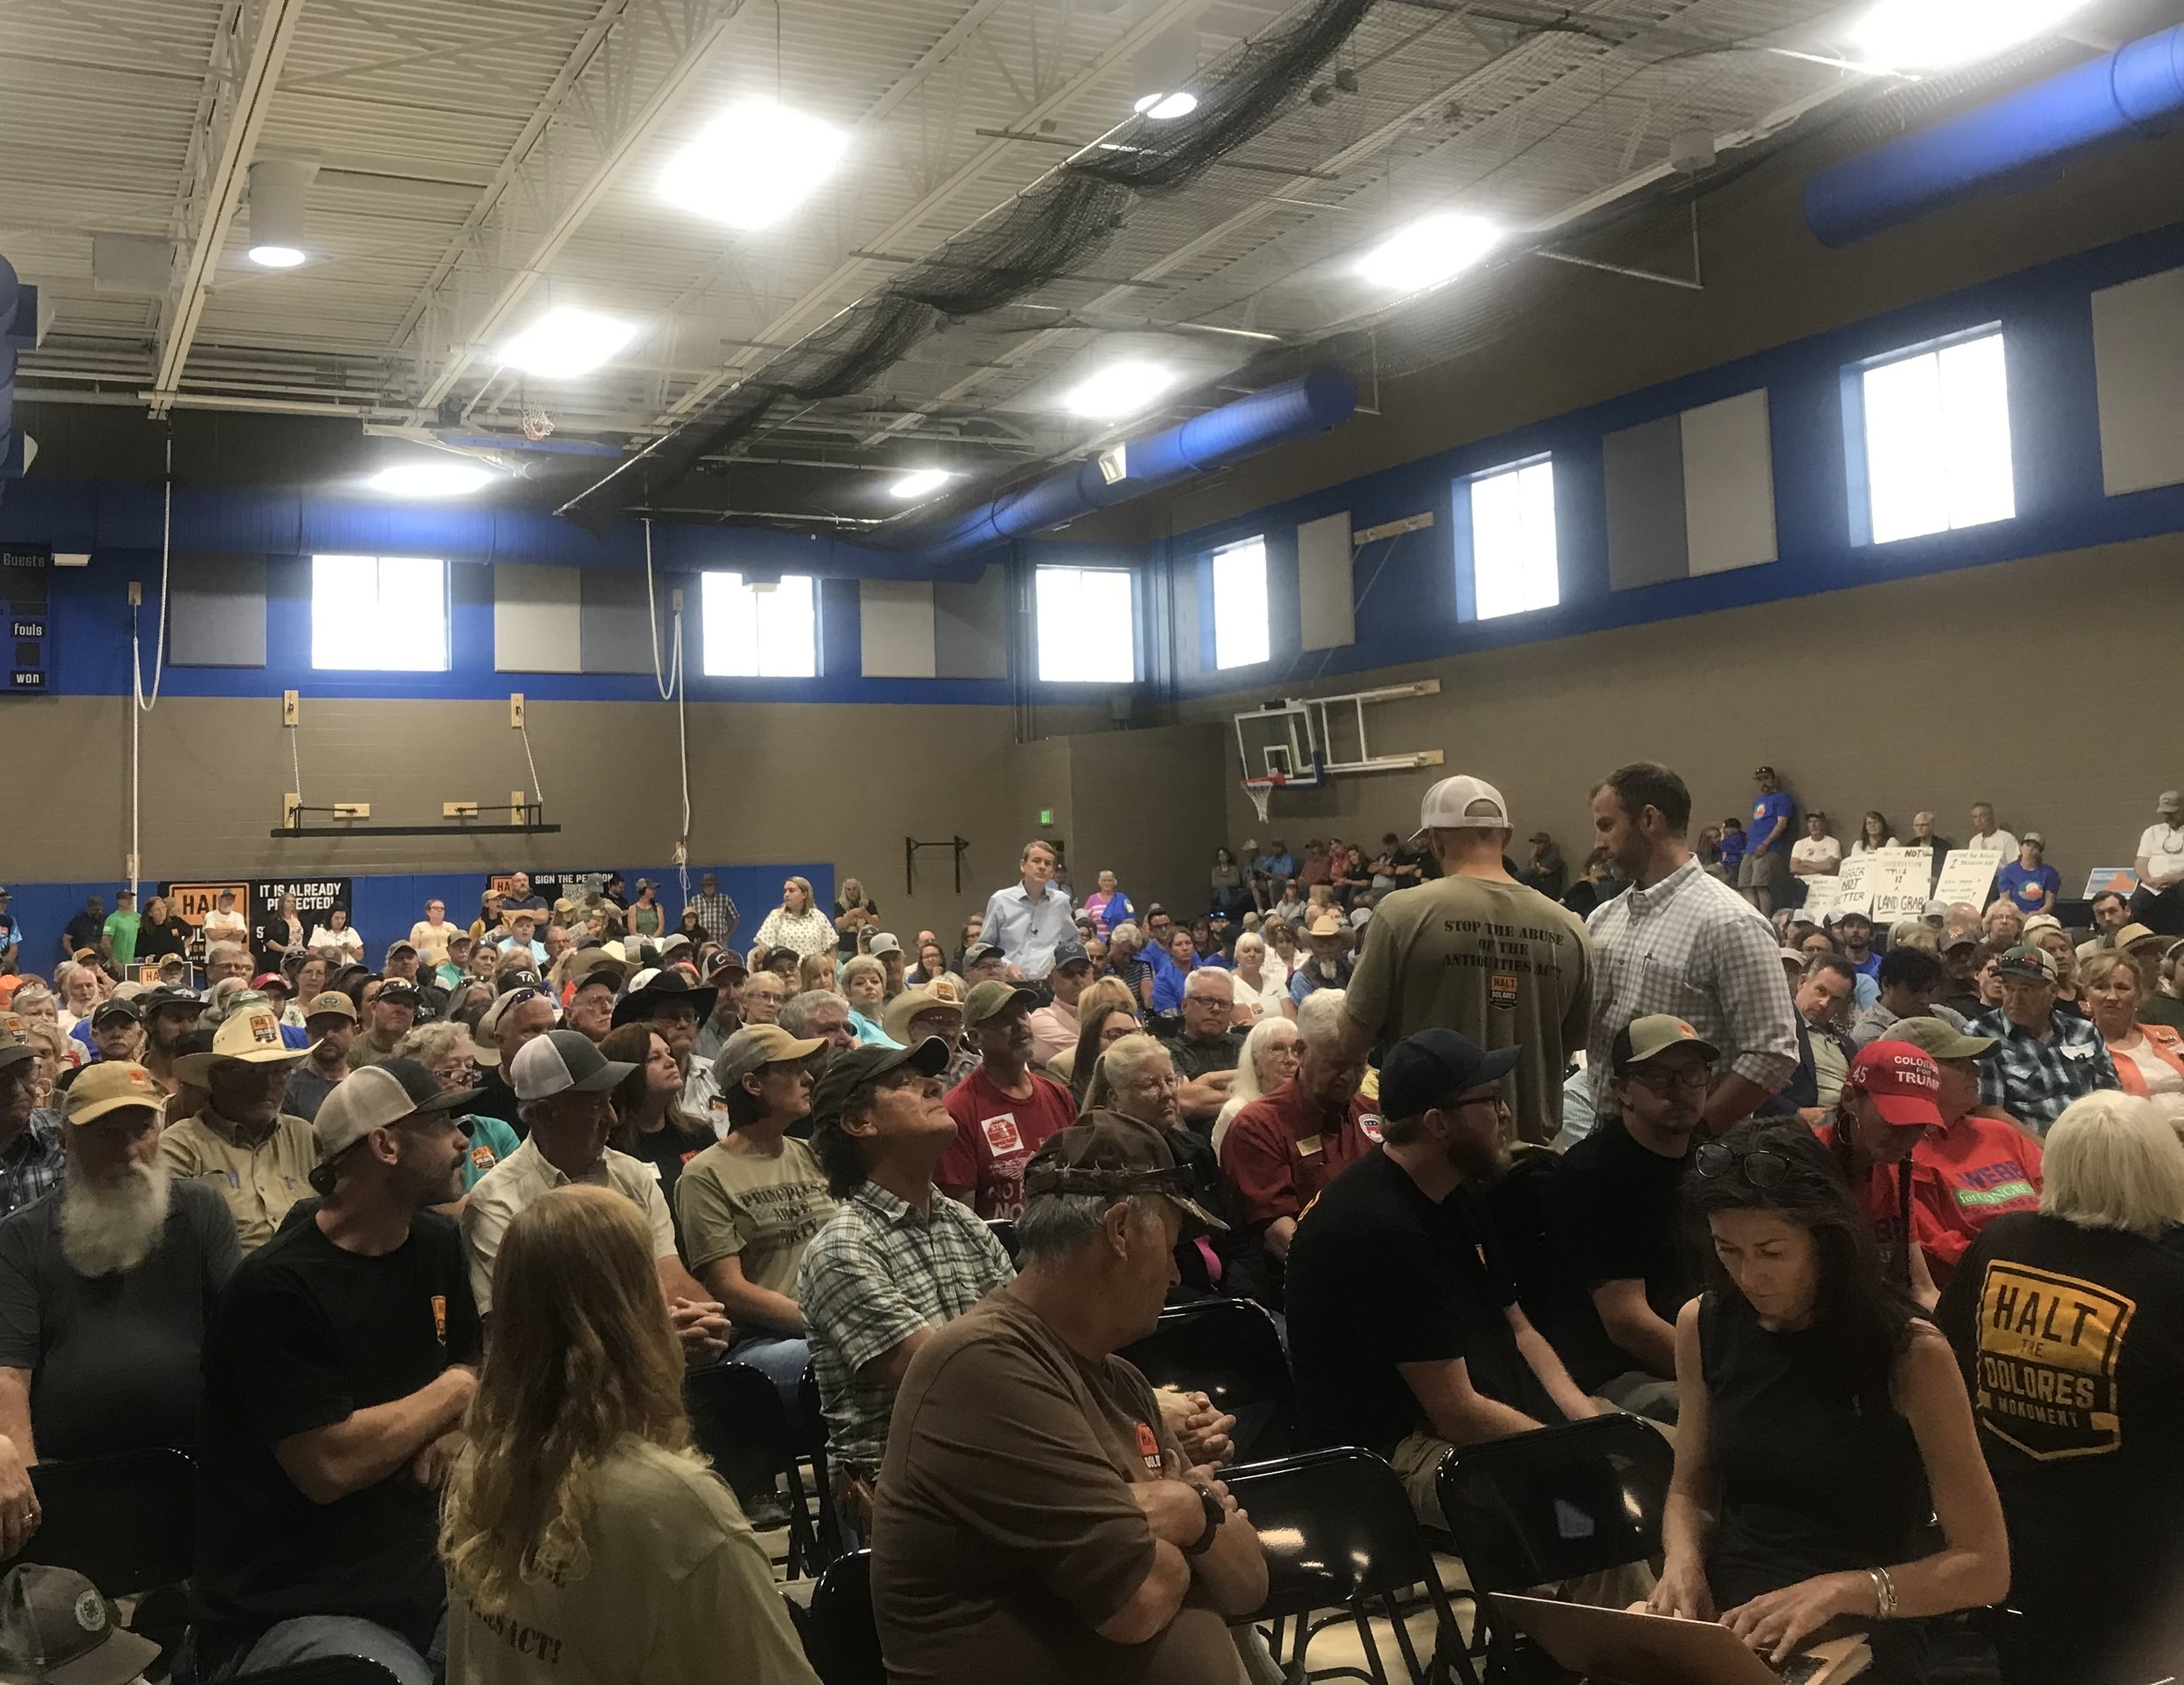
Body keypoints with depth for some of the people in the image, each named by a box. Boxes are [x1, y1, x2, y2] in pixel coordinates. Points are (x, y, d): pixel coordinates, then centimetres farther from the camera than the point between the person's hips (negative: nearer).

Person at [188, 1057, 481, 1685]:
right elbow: (331, 1466, -22)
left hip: (420, 1574, 6)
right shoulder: (278, 1286, -17)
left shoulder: (436, 1244, 5)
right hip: (288, 1609, -6)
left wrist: (454, 1429, -4)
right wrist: (454, 1392, -9)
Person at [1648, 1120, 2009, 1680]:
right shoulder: (1704, 1325, 1)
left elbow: (1985, 1566, -8)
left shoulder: (1909, 1351, -10)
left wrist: (1841, 1590, -22)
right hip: (1724, 1625, 3)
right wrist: (1684, 1558, -7)